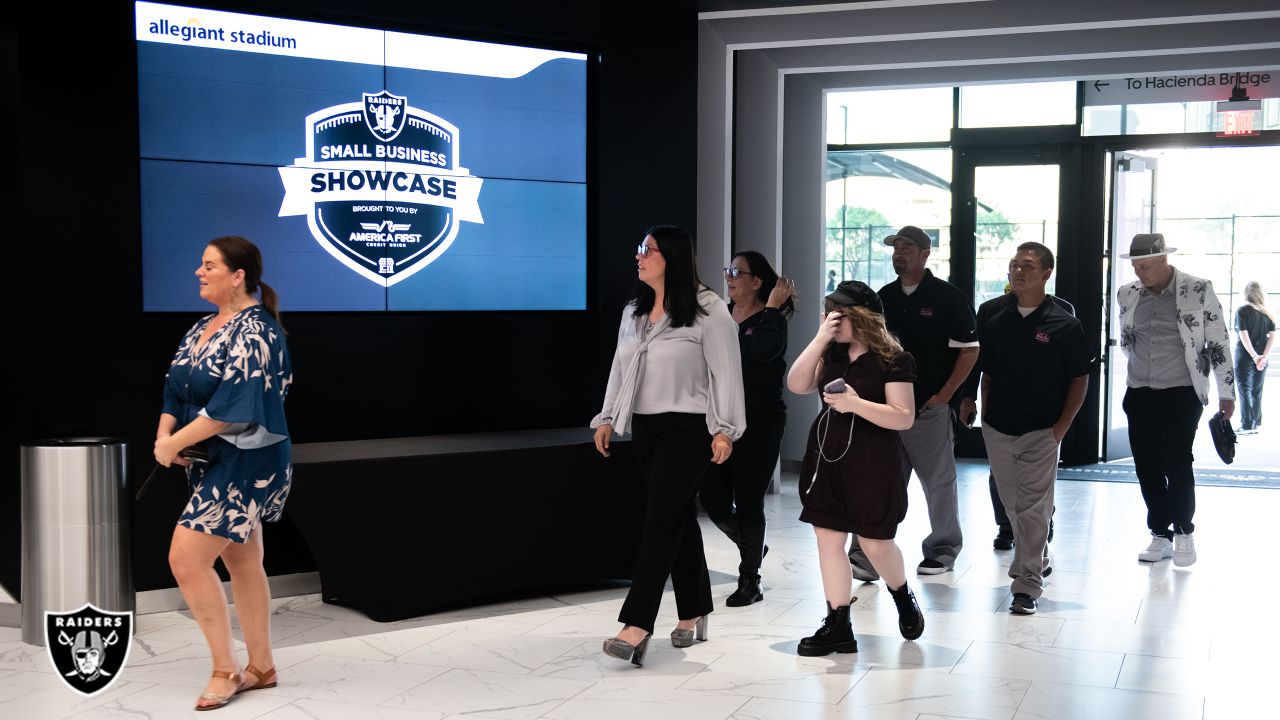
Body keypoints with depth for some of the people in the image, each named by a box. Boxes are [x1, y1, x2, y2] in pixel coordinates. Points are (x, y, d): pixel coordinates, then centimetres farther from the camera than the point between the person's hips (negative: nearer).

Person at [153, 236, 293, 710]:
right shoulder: (202, 328, 11)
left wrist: (175, 442, -19)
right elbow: (176, 390, 13)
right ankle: (261, 667, 24)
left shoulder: (255, 331, -16)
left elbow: (232, 404, -24)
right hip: (215, 464, 9)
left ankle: (225, 669, 2)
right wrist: (164, 433, -6)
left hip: (244, 464, -9)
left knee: (186, 558, -10)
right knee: (243, 563, 14)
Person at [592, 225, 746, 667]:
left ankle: (636, 627, -16)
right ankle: (693, 615, 23)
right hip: (645, 428, 7)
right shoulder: (634, 310, 13)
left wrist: (725, 429, -14)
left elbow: (726, 372, -10)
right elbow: (620, 367, 18)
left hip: (688, 428, -7)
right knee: (679, 519, 13)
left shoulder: (707, 310, -9)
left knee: (661, 521, -13)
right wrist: (607, 418, 12)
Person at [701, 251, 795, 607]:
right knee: (712, 499, 7)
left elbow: (763, 351, -29)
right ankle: (750, 547, 35)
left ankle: (750, 581, 13)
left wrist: (772, 308, -21)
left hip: (760, 423, -6)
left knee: (748, 501, -1)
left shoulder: (771, 321, -7)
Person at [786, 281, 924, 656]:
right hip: (828, 456, 6)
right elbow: (796, 385, -3)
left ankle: (903, 596, 36)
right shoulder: (831, 353, 8)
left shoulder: (892, 359, -9)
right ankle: (838, 626, 12)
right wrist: (819, 338, -8)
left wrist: (857, 404, -24)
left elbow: (904, 417, -13)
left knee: (874, 541, 4)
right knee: (828, 537, 4)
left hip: (872, 463, -5)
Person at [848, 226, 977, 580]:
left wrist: (944, 395, -12)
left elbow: (969, 350, -7)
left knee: (939, 483, 8)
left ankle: (942, 551, 23)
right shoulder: (884, 297, 10)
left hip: (930, 408, -4)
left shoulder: (947, 296, -5)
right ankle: (867, 555, 1)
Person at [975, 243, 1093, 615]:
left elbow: (1080, 379, -2)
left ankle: (1028, 583, -1)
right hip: (998, 430, 5)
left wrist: (1061, 426, -9)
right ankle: (1038, 559, 37)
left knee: (1033, 507, -5)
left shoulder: (1064, 324, -6)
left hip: (1042, 431, -5)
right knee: (1012, 504, 15)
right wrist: (986, 416, 6)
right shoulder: (994, 321, 6)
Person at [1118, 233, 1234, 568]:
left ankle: (1183, 532, 13)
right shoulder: (1128, 295, 3)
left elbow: (1218, 343, -4)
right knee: (1147, 468, 5)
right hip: (1140, 394, 4)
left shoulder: (1198, 290, -8)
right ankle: (1160, 536, 18)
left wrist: (1226, 392, -3)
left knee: (1176, 463, -8)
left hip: (1182, 393, -4)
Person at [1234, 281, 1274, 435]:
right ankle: (1256, 424, 18)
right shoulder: (1267, 313, 4)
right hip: (1261, 358, 5)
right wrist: (1264, 355, -8)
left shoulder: (1242, 311, -10)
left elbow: (1244, 335, -17)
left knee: (1244, 391, 2)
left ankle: (1247, 425, 0)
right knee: (1257, 391, 13)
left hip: (1244, 357, -5)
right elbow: (1272, 335, -2)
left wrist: (1255, 356, -18)